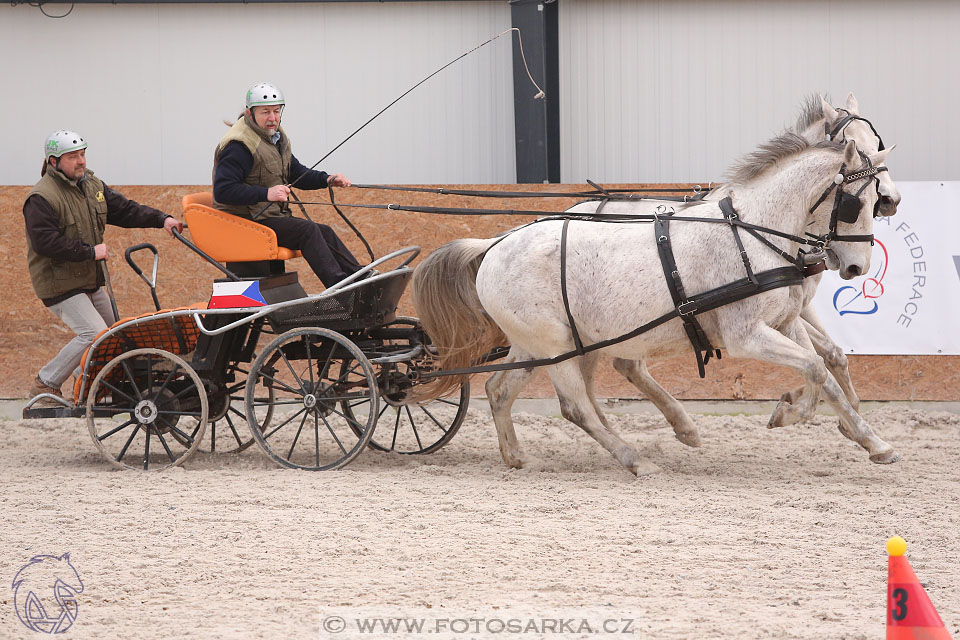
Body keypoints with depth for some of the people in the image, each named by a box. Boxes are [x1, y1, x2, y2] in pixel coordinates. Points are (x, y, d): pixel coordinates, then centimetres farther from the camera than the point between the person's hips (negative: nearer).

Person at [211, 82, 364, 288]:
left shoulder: (277, 137, 13)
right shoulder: (239, 146, -19)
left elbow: (296, 173, 23)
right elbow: (223, 191, -26)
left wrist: (327, 180, 4)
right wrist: (266, 193, -33)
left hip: (274, 217, 10)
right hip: (248, 223, -10)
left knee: (325, 233, 2)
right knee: (307, 230, -21)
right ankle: (338, 285, -23)